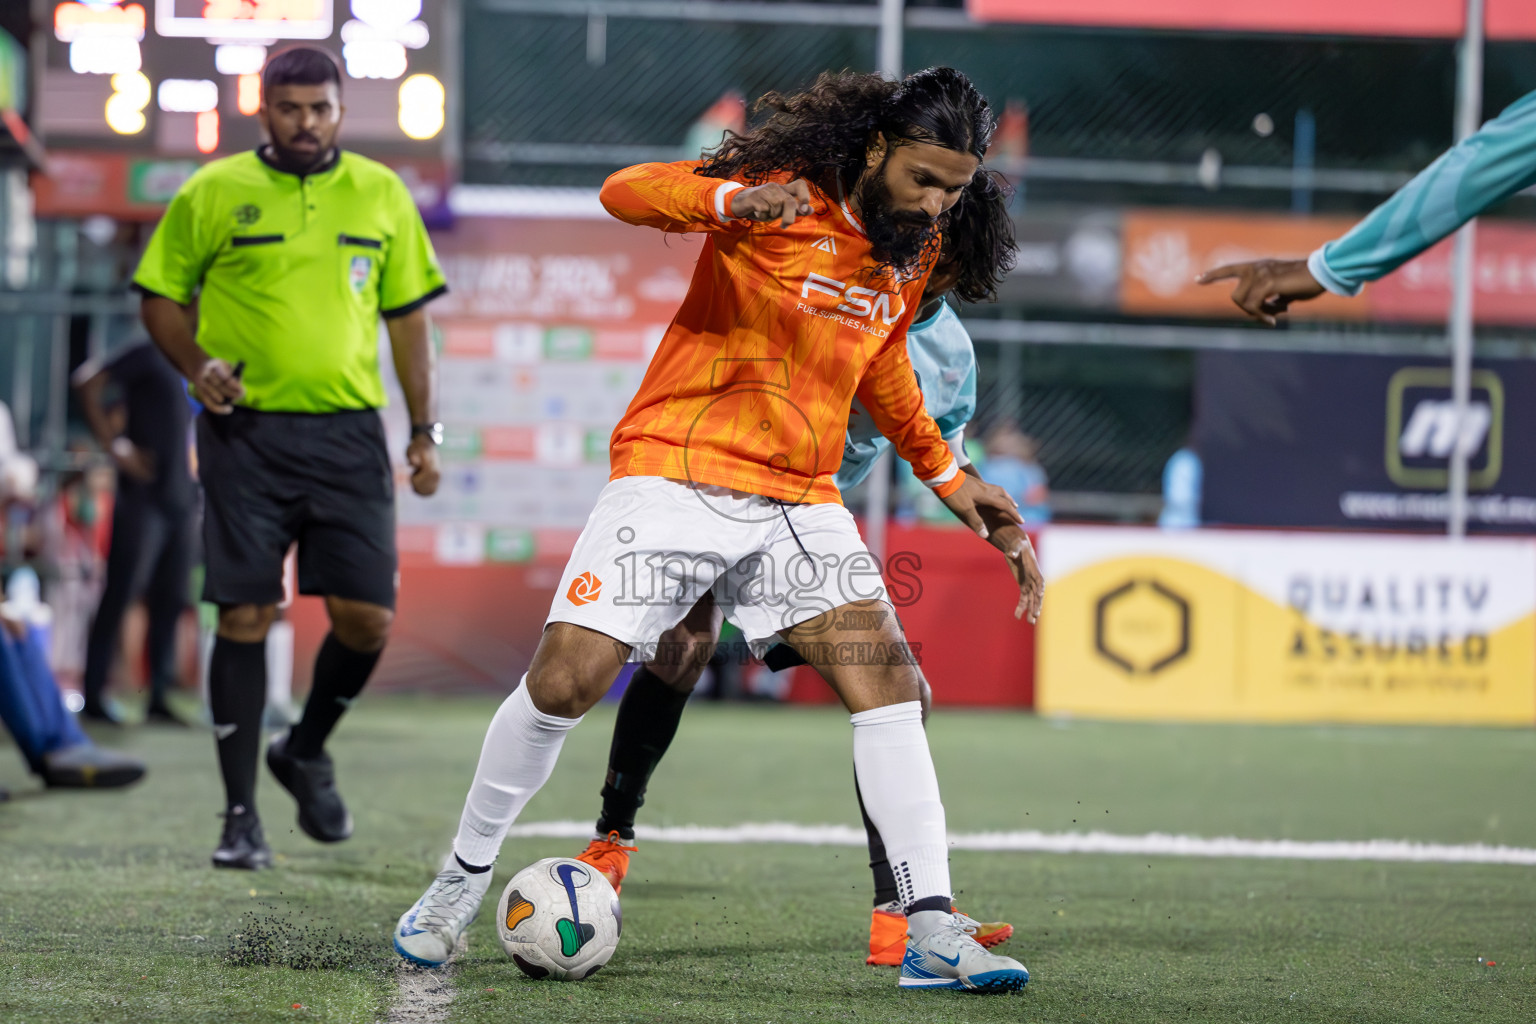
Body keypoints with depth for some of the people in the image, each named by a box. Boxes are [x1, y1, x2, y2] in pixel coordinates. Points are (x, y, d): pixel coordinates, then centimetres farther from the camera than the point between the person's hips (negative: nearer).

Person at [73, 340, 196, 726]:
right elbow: (88, 384, -10)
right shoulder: (149, 356, -4)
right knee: (121, 594, -6)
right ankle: (93, 694, -2)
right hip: (143, 495, -7)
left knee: (169, 600, 5)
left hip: (180, 499, 7)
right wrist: (115, 447, -14)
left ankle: (159, 698, 8)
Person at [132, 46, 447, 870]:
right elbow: (160, 295, 9)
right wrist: (197, 366, -10)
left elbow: (408, 315, 13)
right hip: (246, 432, -2)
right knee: (245, 616, -5)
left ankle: (306, 751, 25)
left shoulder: (381, 194, 8)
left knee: (367, 618, -4)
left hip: (349, 432, 2)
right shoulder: (212, 193, 2)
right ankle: (240, 816, 3)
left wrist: (425, 431, 7)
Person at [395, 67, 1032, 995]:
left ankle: (933, 932, -12)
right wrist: (734, 203, -42)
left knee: (889, 681, -11)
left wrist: (944, 472, 28)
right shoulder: (779, 192, -12)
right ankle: (464, 877, 12)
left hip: (798, 500, 5)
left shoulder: (913, 253, 8)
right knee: (567, 680, -10)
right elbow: (627, 191, -24)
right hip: (675, 473, -5)